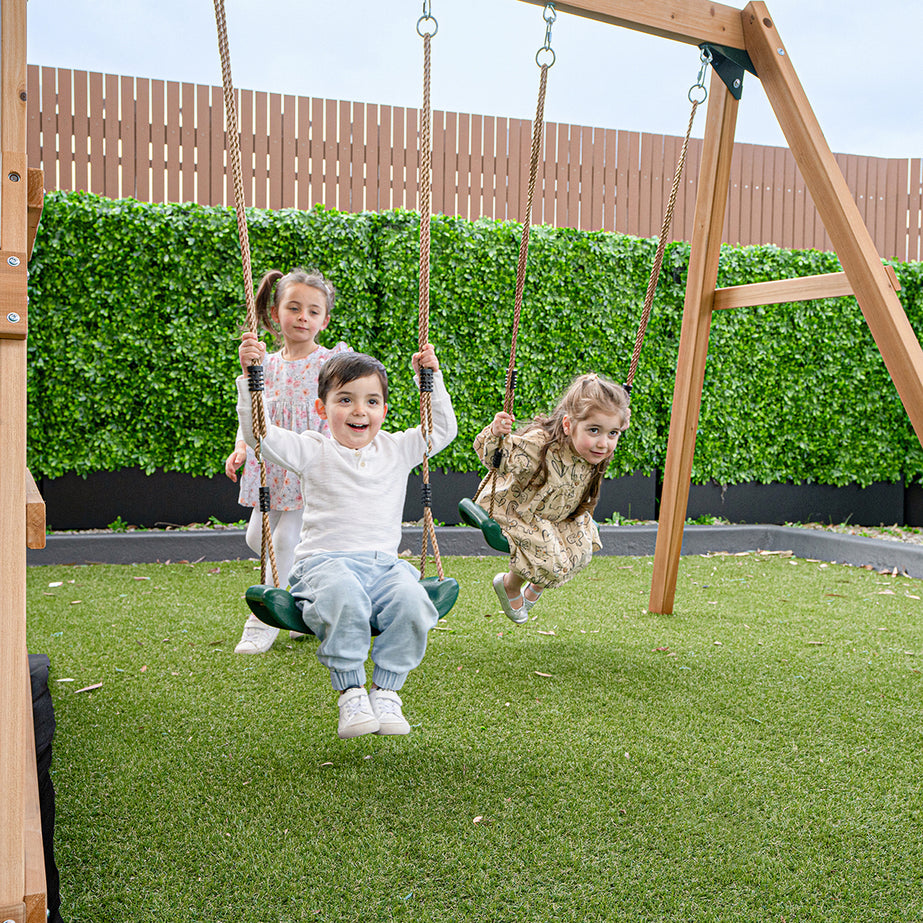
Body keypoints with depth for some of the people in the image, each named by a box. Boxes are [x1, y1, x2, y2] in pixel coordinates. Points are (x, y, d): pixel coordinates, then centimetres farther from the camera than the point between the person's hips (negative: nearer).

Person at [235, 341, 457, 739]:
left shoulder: (396, 449, 18)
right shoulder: (312, 451, 9)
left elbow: (442, 429, 23)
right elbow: (257, 432, 2)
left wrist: (432, 376, 16)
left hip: (384, 564, 3)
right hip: (325, 561, -3)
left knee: (411, 598, -31)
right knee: (343, 595, -39)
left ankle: (386, 691, -15)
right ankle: (350, 694, -24)